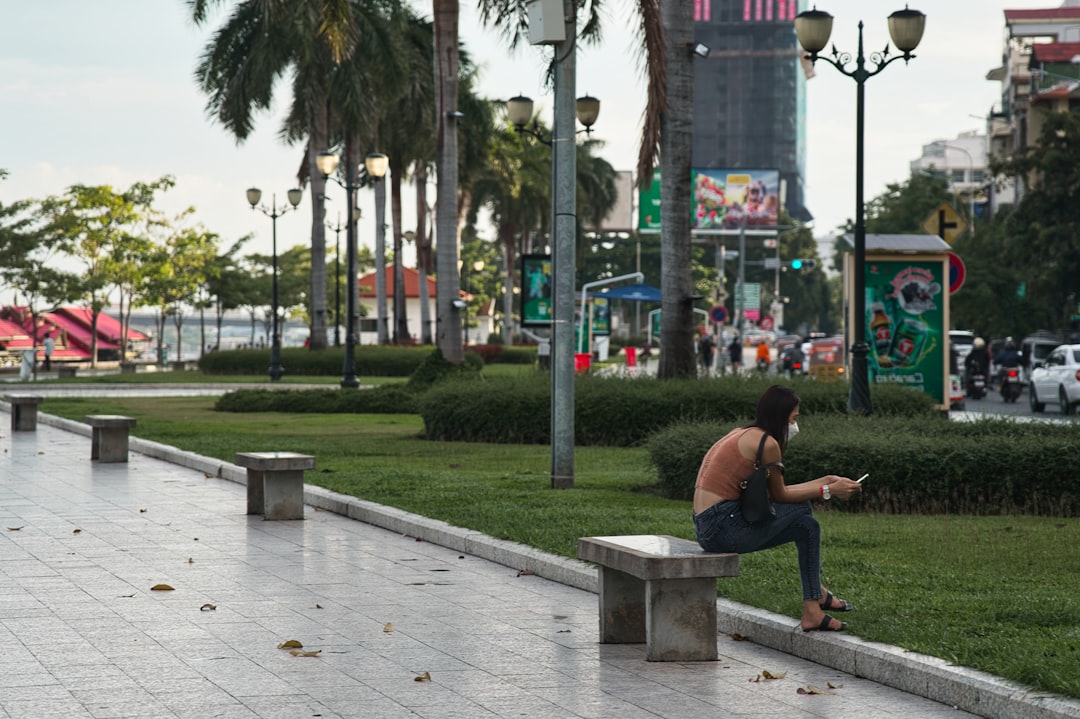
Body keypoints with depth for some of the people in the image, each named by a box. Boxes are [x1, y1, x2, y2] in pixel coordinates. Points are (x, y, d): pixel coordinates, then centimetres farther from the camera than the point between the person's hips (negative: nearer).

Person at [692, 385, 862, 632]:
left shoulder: (741, 435, 18)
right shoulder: (766, 442, -11)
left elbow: (774, 491, 20)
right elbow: (779, 496, -1)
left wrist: (826, 481, 22)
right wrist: (828, 491, 7)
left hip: (707, 527, 10)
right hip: (725, 527, -10)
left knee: (806, 524, 17)